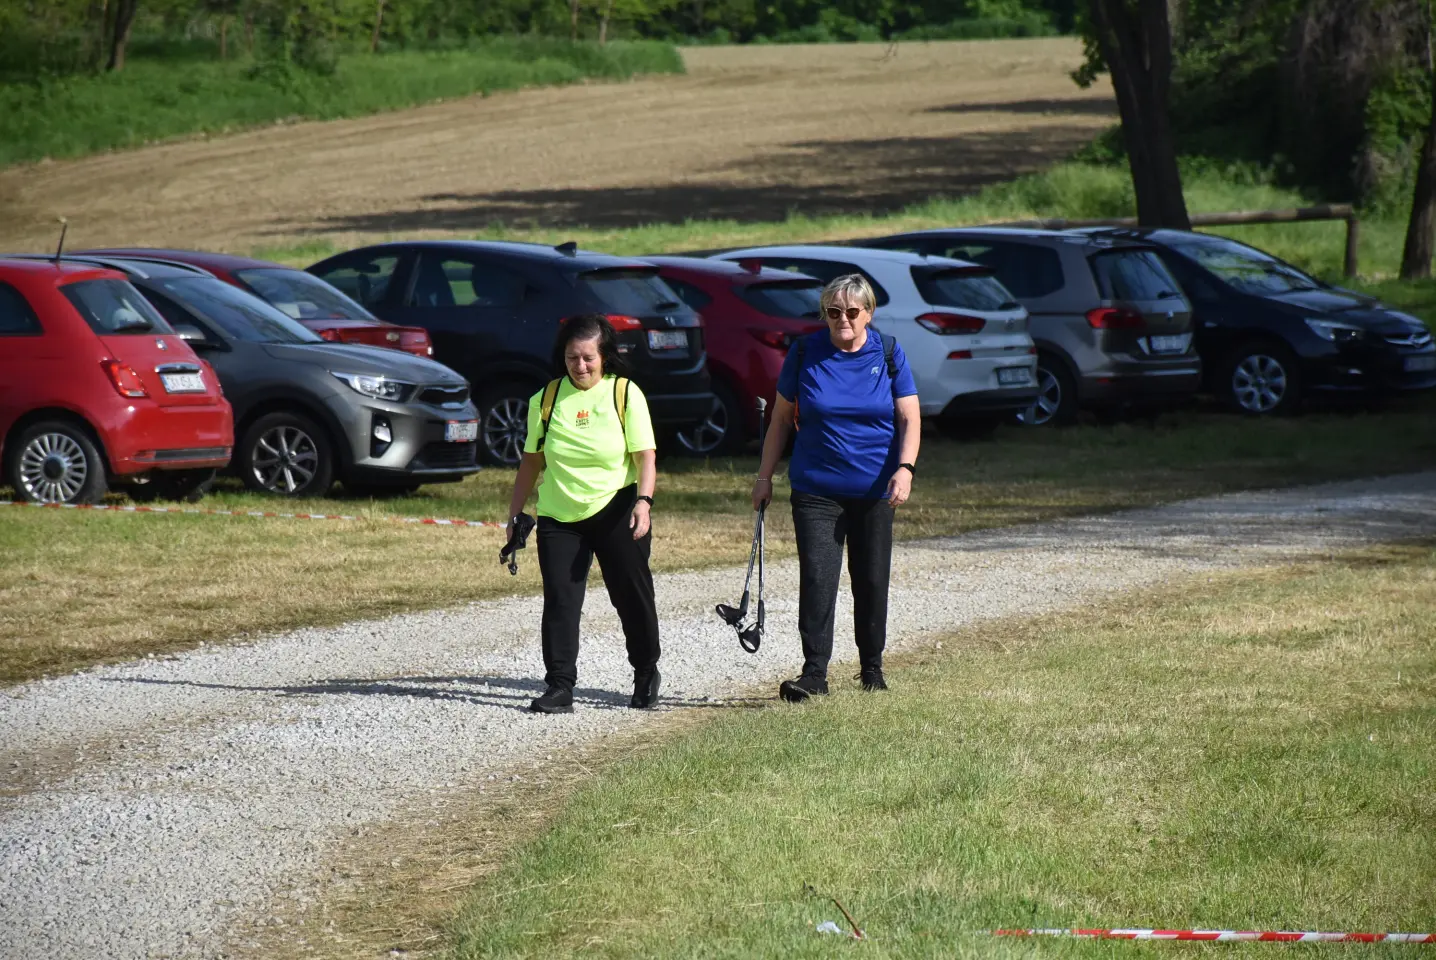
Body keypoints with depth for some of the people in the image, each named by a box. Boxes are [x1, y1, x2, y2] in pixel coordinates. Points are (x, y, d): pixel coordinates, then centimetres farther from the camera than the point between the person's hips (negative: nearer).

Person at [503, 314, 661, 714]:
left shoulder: (626, 393, -3)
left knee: (632, 595, 6)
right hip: (558, 516, 2)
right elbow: (531, 461, 10)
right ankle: (559, 687, -6)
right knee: (559, 599, -6)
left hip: (615, 511, -2)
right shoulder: (547, 399, 5)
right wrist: (515, 516, 8)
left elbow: (645, 457, -7)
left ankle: (646, 674, 26)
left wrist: (643, 501, -22)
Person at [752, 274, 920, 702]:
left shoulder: (888, 354, 0)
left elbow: (910, 418, -1)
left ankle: (872, 667, 25)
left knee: (872, 582, 9)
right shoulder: (805, 353, -1)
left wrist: (905, 468, -17)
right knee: (816, 579, -11)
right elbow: (781, 417, 7)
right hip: (816, 488, -1)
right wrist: (765, 475, 4)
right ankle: (814, 673, -12)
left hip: (874, 490, 1)